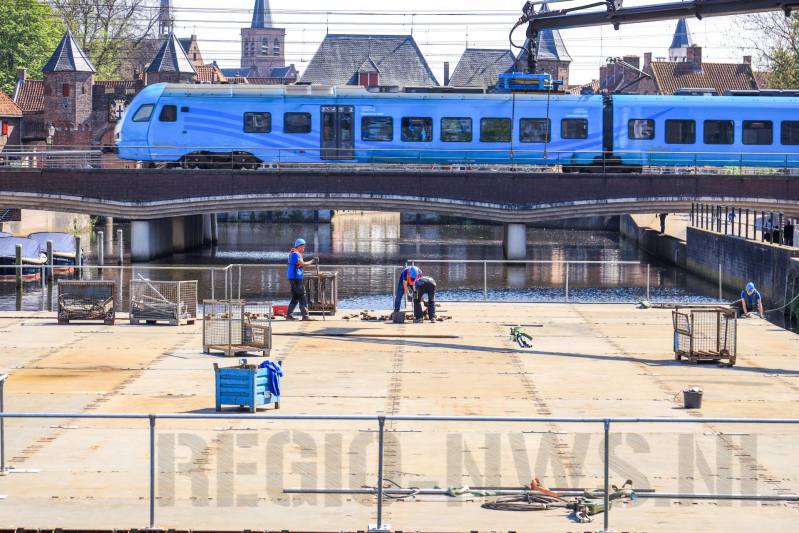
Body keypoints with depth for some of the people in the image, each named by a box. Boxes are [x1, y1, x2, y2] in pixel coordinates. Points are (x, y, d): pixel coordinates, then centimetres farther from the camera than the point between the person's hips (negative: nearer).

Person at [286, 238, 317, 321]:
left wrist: (312, 261, 11)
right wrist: (312, 261, -8)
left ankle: (289, 315, 10)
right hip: (296, 277, -11)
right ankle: (305, 316, -8)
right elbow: (302, 264, -16)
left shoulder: (295, 253, 20)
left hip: (294, 278, 11)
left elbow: (301, 264, 19)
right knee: (302, 296, -8)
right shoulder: (295, 254, -12)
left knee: (295, 298, 12)